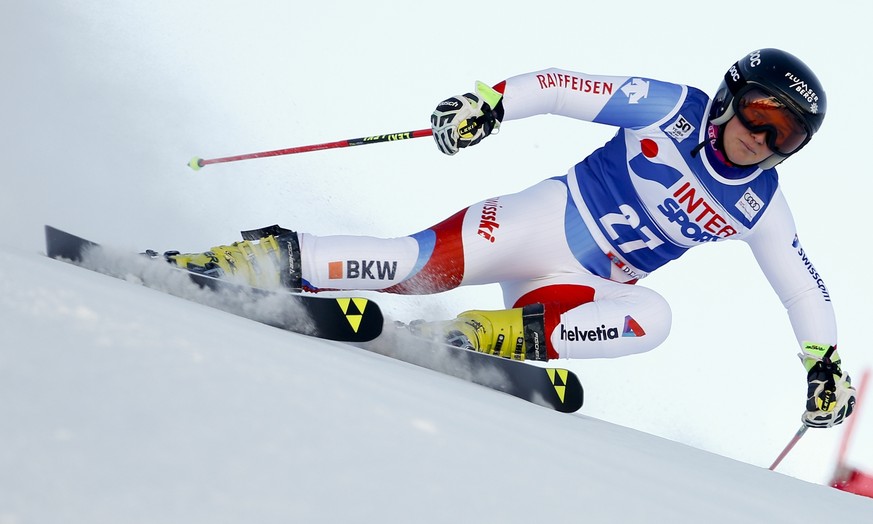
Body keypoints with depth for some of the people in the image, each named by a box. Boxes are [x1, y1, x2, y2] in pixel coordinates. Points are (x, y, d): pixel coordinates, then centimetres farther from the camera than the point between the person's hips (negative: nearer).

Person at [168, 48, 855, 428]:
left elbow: (802, 285, 11)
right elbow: (565, 87, -9)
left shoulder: (759, 207, 2)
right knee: (423, 265, -26)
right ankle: (275, 258, -17)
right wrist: (492, 100, -22)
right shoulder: (673, 109, -7)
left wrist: (824, 361, 4)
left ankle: (500, 336, -29)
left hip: (591, 285, 3)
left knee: (653, 318, -31)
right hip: (546, 221, -3)